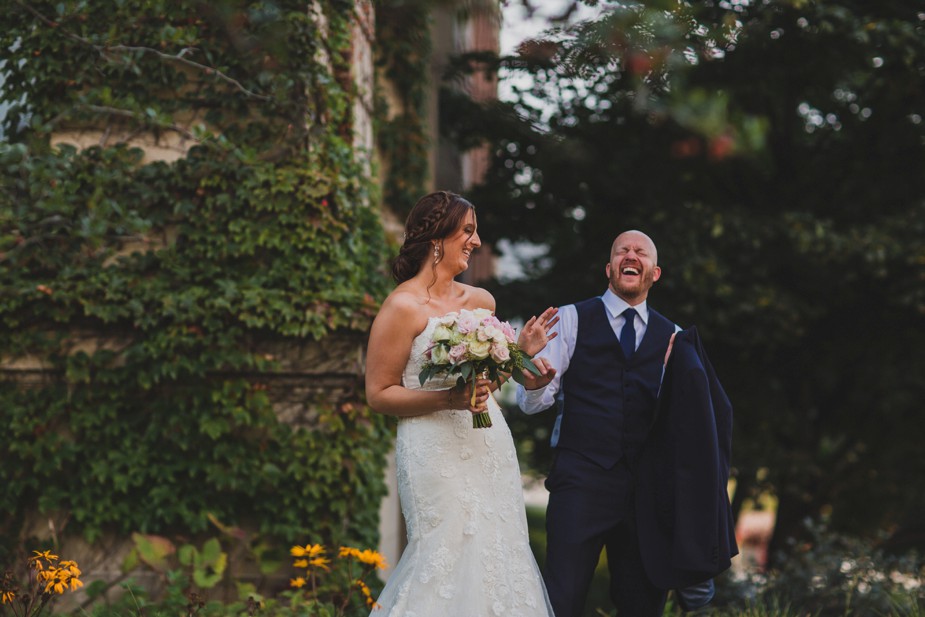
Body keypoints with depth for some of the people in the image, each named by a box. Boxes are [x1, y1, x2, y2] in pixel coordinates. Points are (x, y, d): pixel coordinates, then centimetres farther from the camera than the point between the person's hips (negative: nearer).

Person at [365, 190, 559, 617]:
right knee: (449, 560, -8)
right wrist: (447, 399, -18)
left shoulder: (481, 301, 12)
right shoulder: (404, 306, -7)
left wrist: (522, 352, 9)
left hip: (491, 449, 7)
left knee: (498, 556, 6)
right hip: (437, 452, -7)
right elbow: (379, 394, -8)